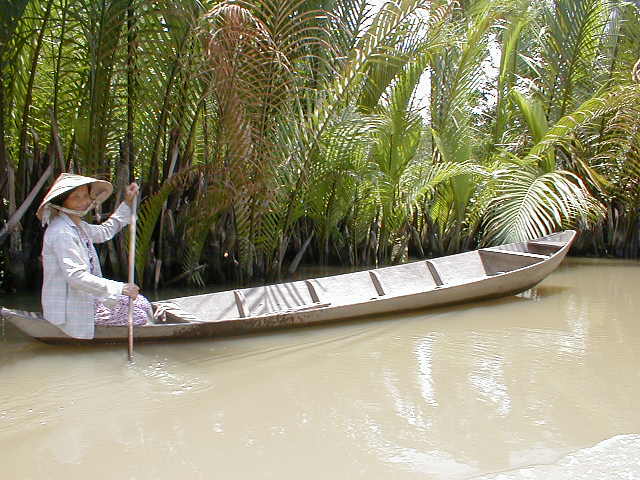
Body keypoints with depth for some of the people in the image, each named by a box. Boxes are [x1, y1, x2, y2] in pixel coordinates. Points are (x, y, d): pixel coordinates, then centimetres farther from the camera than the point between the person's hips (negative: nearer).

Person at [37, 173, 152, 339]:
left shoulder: (78, 225, 9)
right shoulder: (61, 232, -23)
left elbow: (105, 231, 29)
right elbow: (76, 276, -29)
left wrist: (127, 204, 23)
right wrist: (119, 288, -29)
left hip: (87, 297, 10)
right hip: (70, 309, -10)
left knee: (143, 305, 12)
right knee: (139, 317, -9)